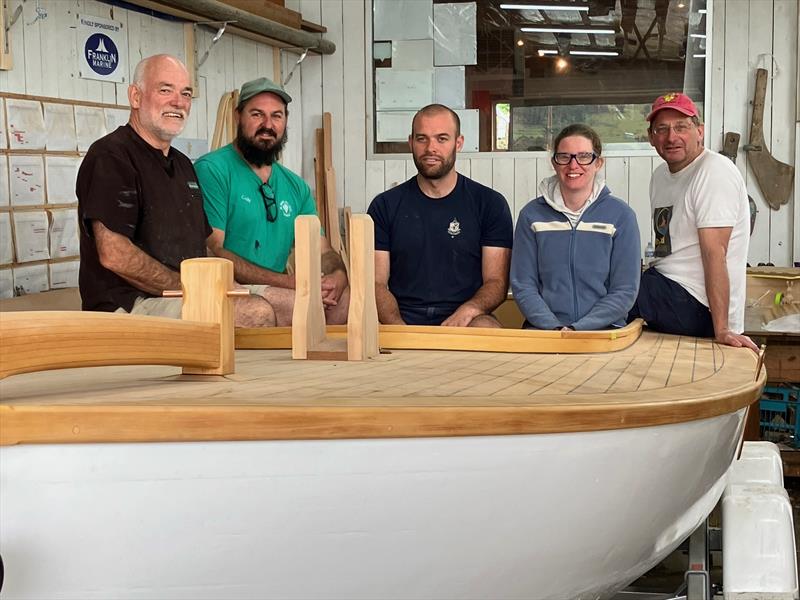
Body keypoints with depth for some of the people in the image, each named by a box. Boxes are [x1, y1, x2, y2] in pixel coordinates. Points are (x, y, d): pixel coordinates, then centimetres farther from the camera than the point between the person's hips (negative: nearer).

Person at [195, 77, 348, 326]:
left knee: (348, 296, -18)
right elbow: (212, 250, -14)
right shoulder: (212, 170, -5)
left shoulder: (296, 187, 19)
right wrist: (289, 282, -20)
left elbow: (323, 251, 16)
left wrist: (337, 275, -11)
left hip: (276, 292, 6)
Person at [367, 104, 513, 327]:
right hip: (403, 321, 0)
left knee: (486, 328, -34)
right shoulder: (385, 206, 10)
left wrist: (468, 310, -18)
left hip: (464, 320, 0)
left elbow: (496, 282, 4)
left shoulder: (490, 204, 7)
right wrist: (398, 327, -15)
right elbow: (376, 283, 5)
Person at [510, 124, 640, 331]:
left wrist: (577, 329, -11)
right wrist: (555, 327, -12)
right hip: (543, 328, 1)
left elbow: (625, 291, 0)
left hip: (603, 329, -1)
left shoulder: (621, 215, 4)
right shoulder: (532, 214, 8)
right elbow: (523, 286, 4)